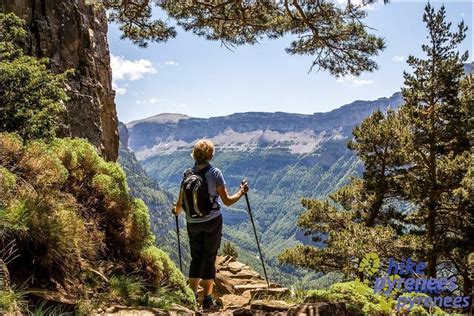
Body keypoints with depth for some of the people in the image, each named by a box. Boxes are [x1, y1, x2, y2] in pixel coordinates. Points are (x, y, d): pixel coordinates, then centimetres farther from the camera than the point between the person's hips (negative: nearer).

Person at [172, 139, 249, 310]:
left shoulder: (187, 174, -4)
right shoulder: (215, 173, -11)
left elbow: (180, 204, 0)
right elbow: (227, 201, -10)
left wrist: (176, 211, 23)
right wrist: (242, 192, 7)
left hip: (193, 223, 3)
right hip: (213, 222, -2)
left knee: (196, 258, 17)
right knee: (209, 259, 9)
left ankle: (192, 296, 22)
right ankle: (207, 299, 15)